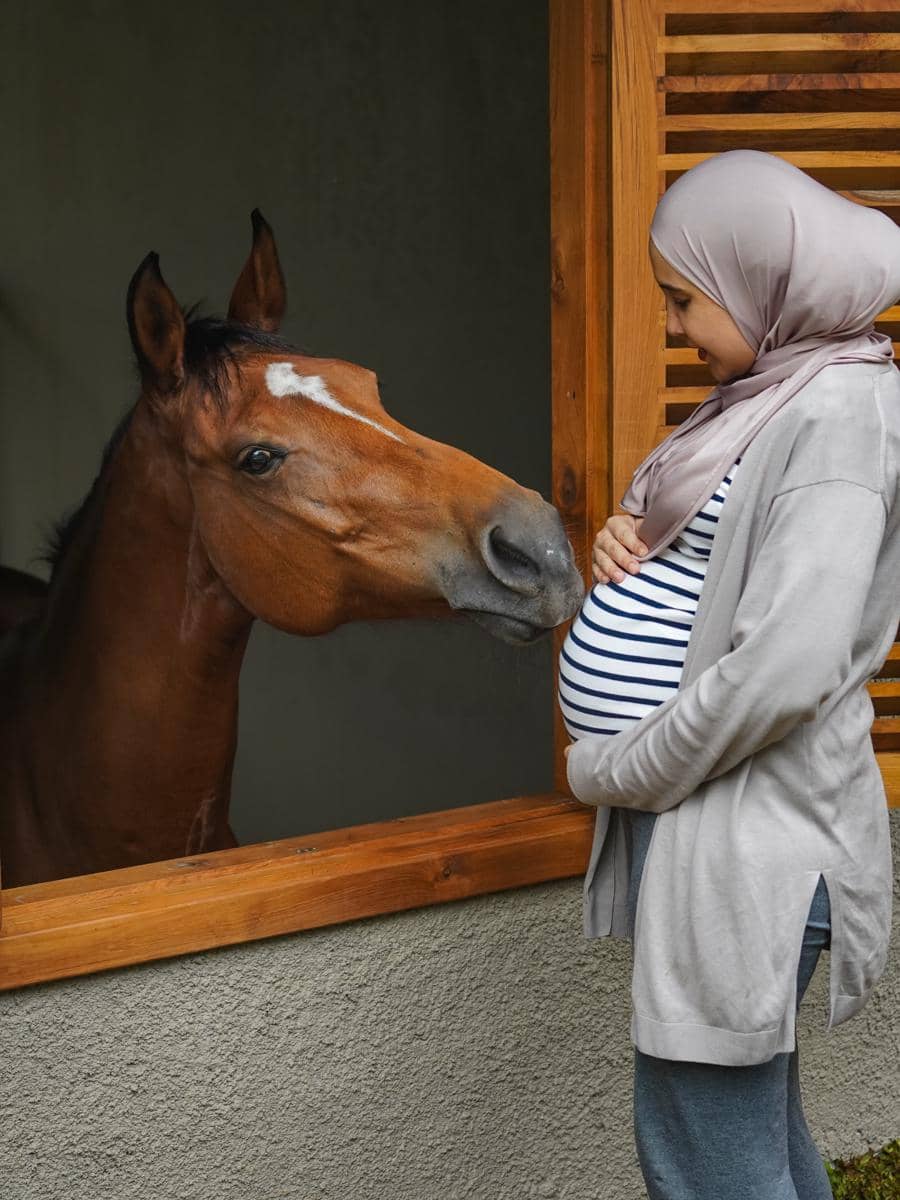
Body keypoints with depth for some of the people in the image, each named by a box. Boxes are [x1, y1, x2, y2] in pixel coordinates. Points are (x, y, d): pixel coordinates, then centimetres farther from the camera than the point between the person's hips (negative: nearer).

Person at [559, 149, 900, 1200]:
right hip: (694, 820, 10)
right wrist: (630, 547, 1)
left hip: (748, 836, -10)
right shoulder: (766, 395, 13)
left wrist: (618, 768, -15)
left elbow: (788, 666, -26)